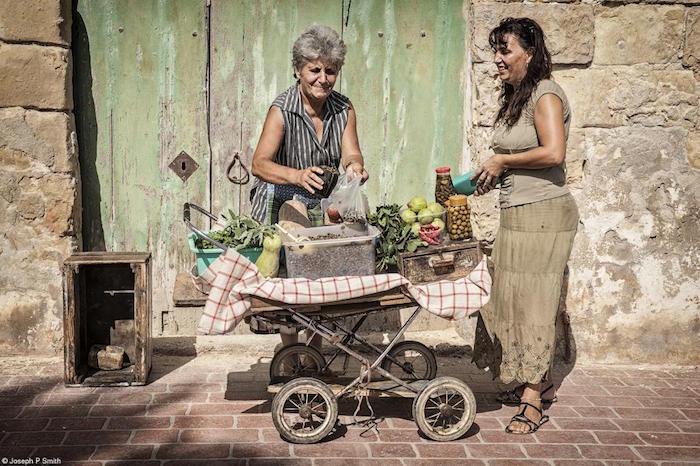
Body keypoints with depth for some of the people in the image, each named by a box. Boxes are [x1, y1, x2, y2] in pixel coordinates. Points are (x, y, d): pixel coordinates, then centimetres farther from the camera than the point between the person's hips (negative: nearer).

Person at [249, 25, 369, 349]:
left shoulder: (343, 109, -3)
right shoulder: (282, 110, -19)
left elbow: (350, 153, -11)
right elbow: (260, 164, -29)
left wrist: (354, 167, -37)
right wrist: (297, 176, -49)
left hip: (324, 205, 4)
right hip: (282, 204, -4)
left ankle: (316, 348, 18)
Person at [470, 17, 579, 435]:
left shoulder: (546, 95, -12)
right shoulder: (515, 97, 16)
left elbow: (553, 153, -24)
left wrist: (502, 161, -14)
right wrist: (494, 174, 9)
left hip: (544, 213, -9)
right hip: (517, 213, 9)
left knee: (533, 301, -6)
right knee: (516, 298, 12)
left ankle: (533, 401, 2)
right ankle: (542, 383, 26)